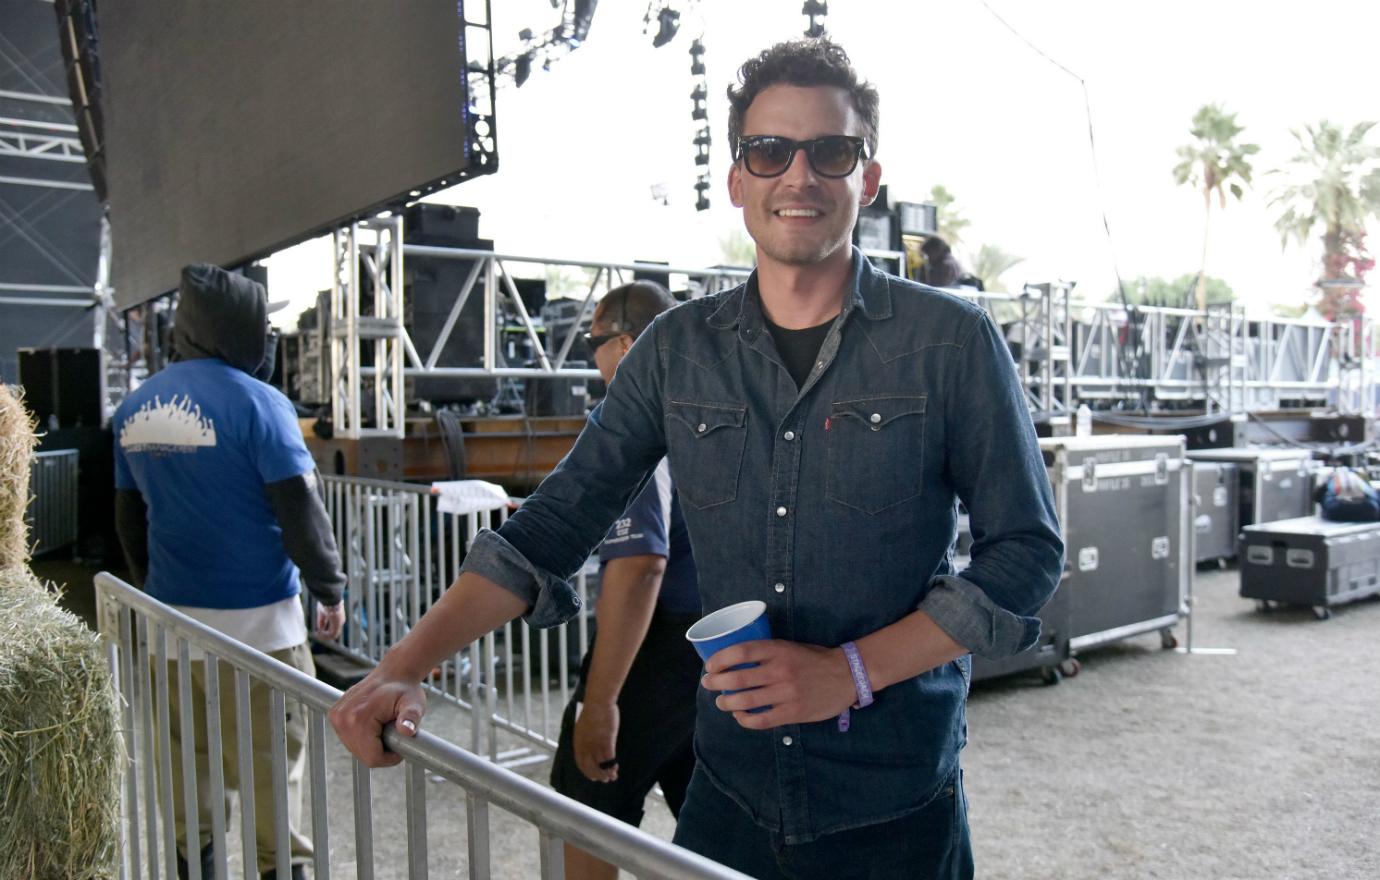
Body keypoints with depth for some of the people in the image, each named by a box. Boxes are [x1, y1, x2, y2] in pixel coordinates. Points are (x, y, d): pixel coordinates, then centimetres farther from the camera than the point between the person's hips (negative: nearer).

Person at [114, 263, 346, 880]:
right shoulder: (256, 401, -14)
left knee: (187, 757, 16)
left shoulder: (134, 409, 8)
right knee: (270, 761, 5)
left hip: (171, 617, 6)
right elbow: (301, 511, -14)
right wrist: (331, 590, -2)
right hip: (253, 618, -6)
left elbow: (129, 519, 17)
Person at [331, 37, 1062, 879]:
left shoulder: (951, 341, -8)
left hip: (896, 809, -2)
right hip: (730, 790, 3)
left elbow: (1028, 551, -7)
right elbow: (555, 523, -1)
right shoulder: (679, 348, 0)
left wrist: (850, 671, -17)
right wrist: (406, 667, -10)